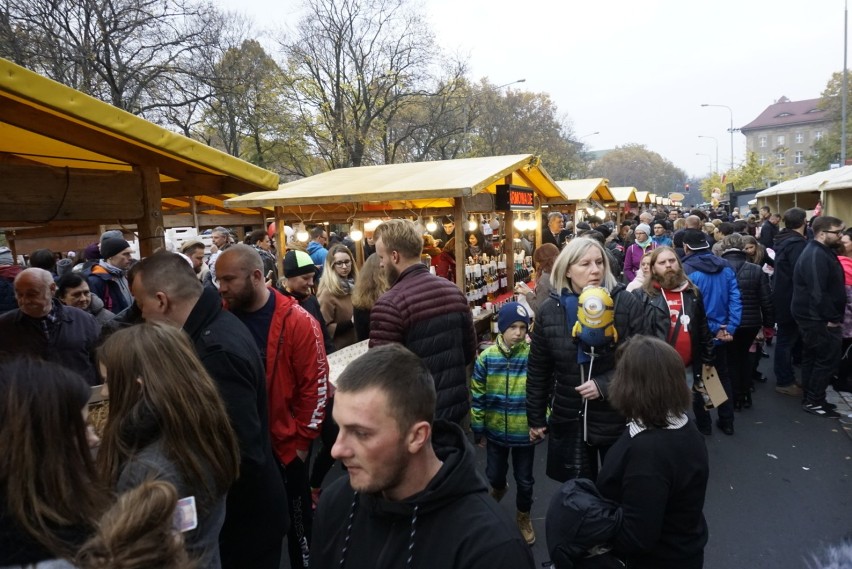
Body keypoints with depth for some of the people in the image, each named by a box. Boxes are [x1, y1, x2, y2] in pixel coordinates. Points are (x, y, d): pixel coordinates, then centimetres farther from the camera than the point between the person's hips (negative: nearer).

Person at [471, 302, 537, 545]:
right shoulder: (486, 357, -12)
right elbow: (477, 396, -5)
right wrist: (478, 429, -1)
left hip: (524, 431, -1)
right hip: (496, 430, 1)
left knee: (524, 479, 15)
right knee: (494, 473, 19)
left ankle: (523, 516, 41)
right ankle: (498, 488, 55)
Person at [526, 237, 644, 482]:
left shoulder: (627, 303, -10)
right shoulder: (549, 310, -4)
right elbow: (538, 370, 4)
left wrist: (604, 385, -20)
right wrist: (536, 417, 7)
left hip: (618, 420, -1)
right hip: (568, 421, 2)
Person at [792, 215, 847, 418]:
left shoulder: (821, 252, 12)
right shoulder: (817, 256, -22)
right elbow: (818, 292, -27)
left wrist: (833, 316, 14)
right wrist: (831, 318, -21)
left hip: (814, 317, 11)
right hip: (819, 319, -11)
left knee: (812, 357, 16)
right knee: (828, 359, -3)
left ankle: (811, 398, 26)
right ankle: (814, 401, 5)